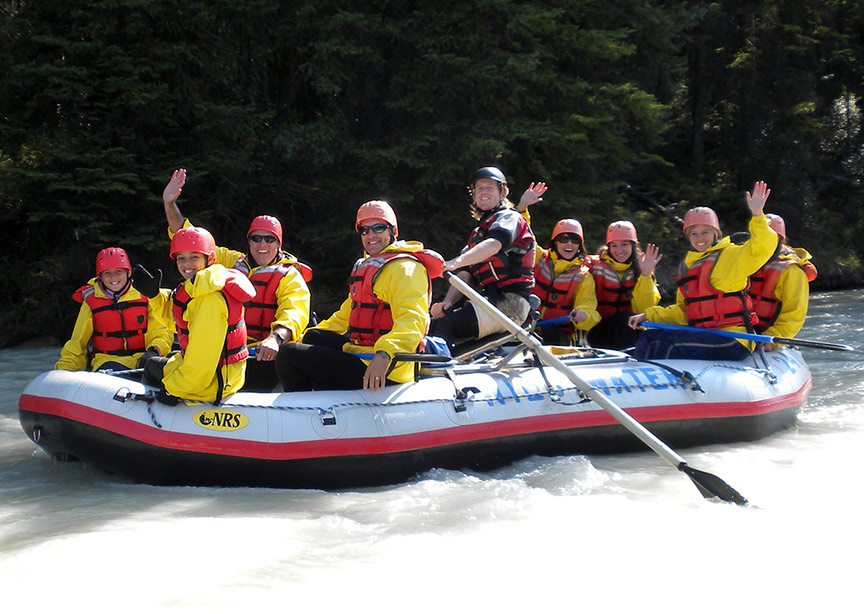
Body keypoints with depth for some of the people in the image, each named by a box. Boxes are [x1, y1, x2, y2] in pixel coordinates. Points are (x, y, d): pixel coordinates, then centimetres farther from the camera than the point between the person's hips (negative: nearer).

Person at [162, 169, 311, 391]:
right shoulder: (231, 262, 21)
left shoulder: (290, 276, 6)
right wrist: (170, 204, 13)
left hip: (263, 356, -4)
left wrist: (276, 338, -35)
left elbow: (294, 313, -13)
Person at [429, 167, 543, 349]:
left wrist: (456, 262, -37)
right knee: (433, 324, -8)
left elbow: (494, 245, -20)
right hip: (490, 299, 8)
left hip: (511, 302, -8)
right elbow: (465, 275, 18)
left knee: (447, 325, -27)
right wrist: (447, 302, -3)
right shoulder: (477, 233, 29)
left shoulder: (510, 217, 4)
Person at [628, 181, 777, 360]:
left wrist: (757, 214, -28)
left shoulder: (732, 255, 0)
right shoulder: (686, 267, 21)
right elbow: (682, 311, 24)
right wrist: (649, 316, 12)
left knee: (668, 343, -25)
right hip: (701, 336, 7)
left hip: (732, 343, -7)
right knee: (648, 337, -8)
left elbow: (763, 246, -17)